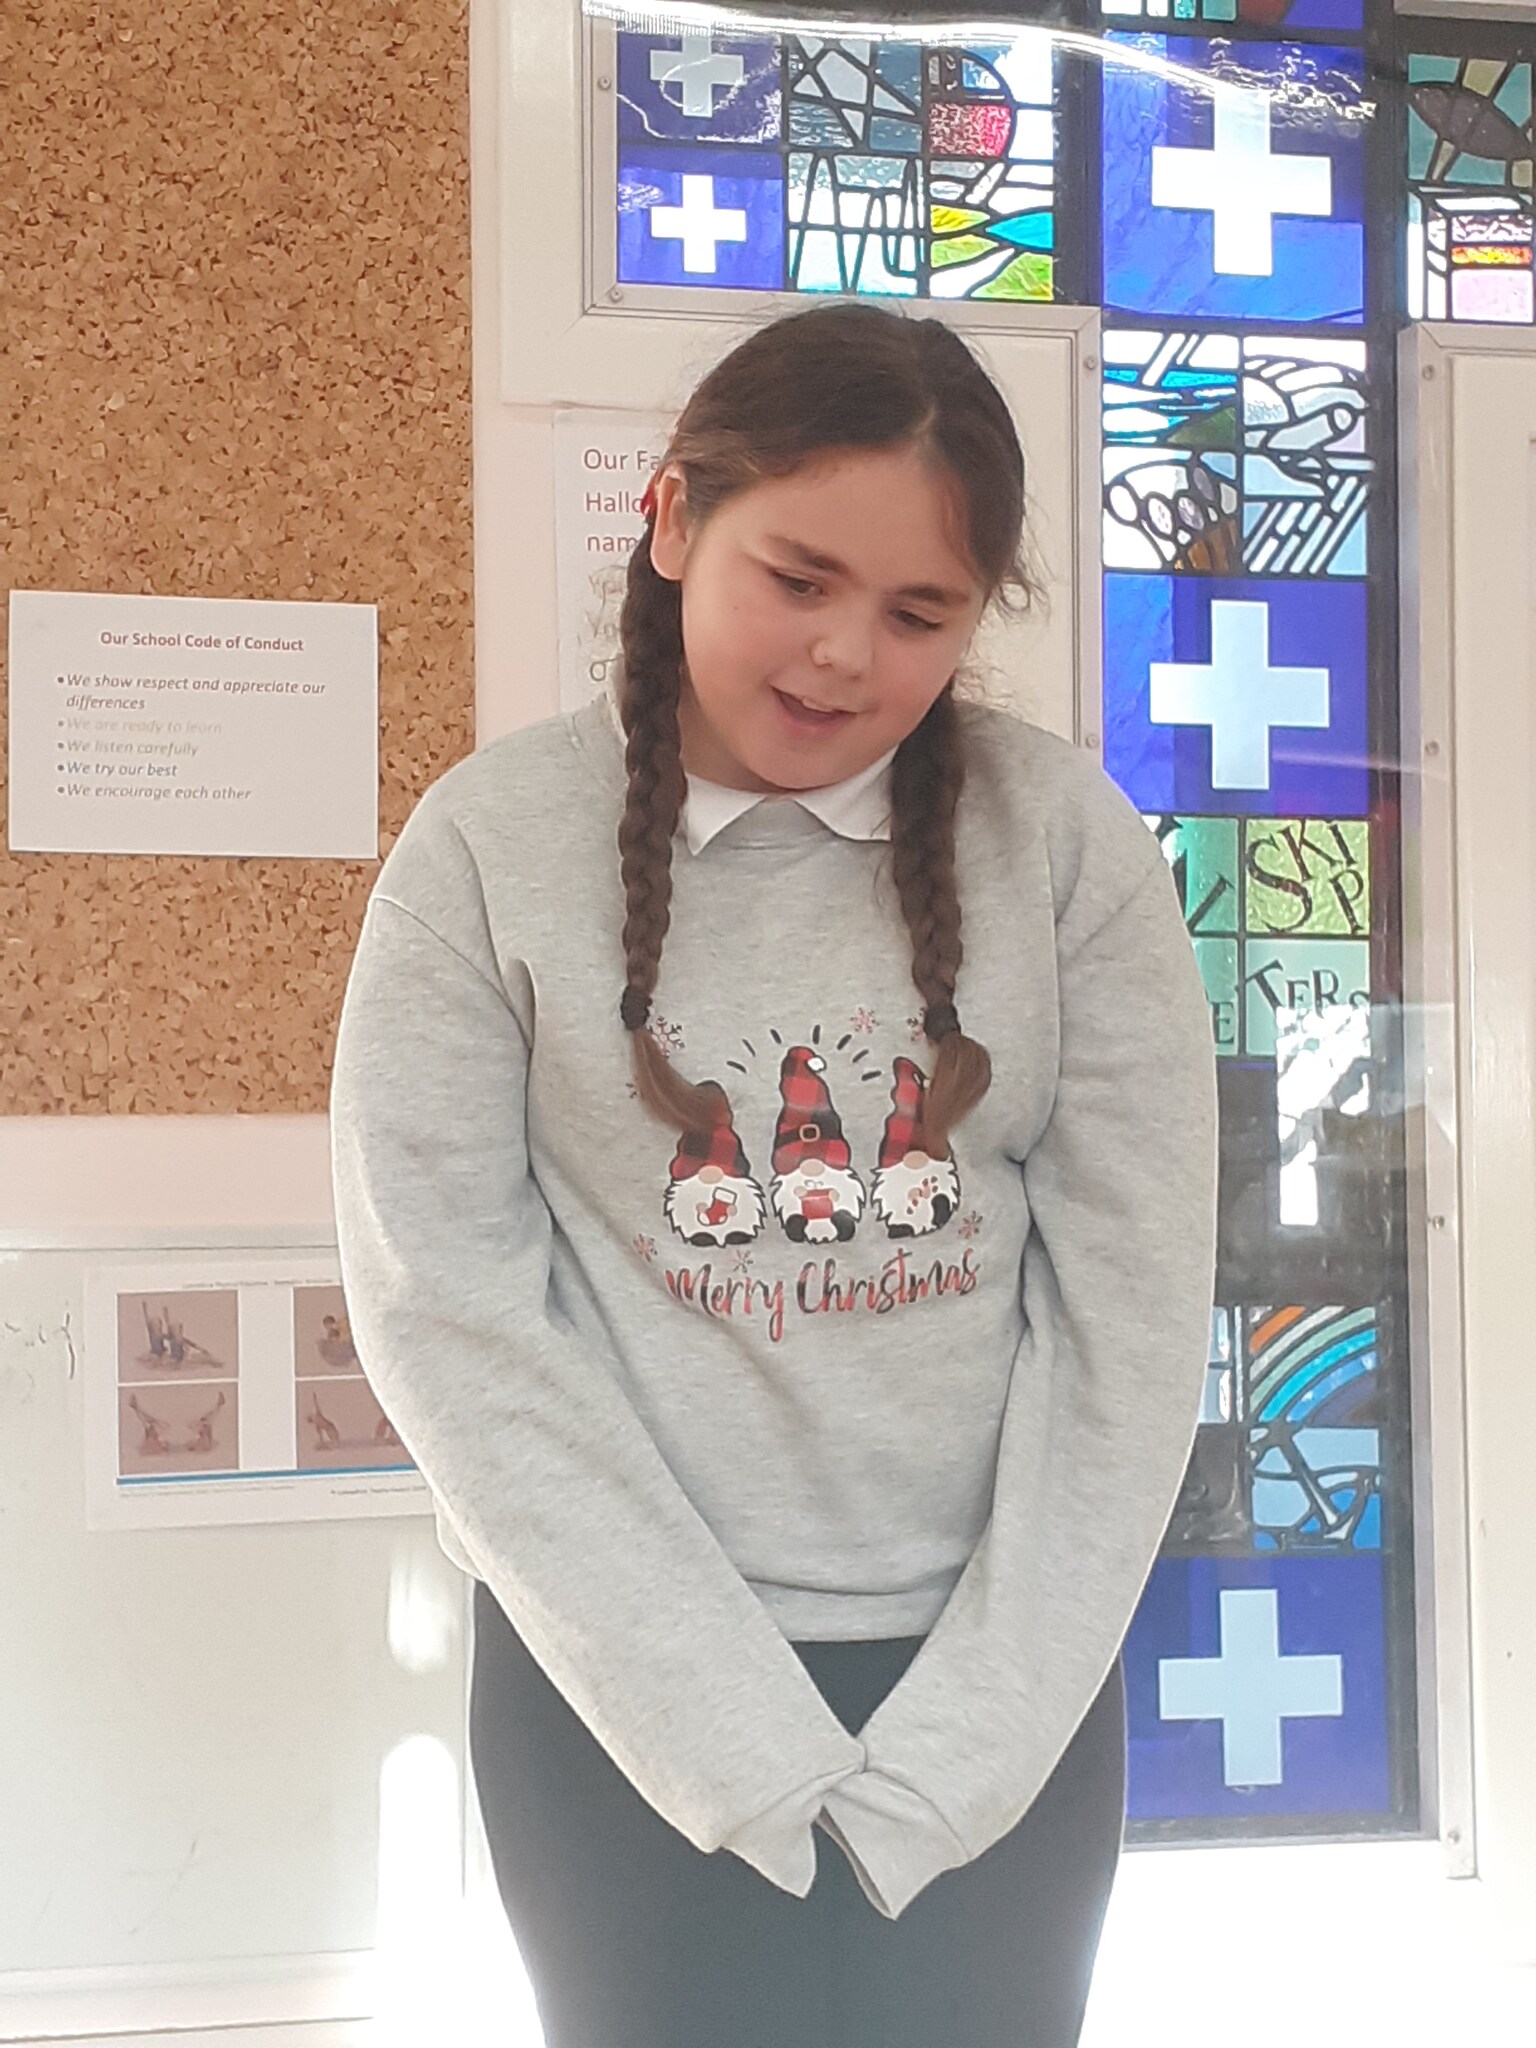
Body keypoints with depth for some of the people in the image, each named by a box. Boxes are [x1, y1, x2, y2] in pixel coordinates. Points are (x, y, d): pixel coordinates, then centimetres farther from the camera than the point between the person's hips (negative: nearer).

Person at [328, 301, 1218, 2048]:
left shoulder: (1067, 837, -6)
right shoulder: (494, 843, -9)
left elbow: (1131, 1303, -6)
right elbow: (447, 1306, -10)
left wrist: (958, 1750, -9)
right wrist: (745, 1742, -13)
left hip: (1008, 1668, 2)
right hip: (623, 1687, -1)